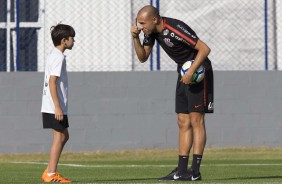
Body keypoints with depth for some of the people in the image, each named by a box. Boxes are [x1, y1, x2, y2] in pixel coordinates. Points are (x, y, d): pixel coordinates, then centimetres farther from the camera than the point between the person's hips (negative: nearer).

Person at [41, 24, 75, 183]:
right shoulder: (59, 58, -13)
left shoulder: (54, 56, 17)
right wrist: (58, 107, -23)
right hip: (55, 106, -10)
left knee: (64, 136, 15)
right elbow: (52, 82, -20)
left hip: (52, 107, 10)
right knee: (59, 137, -5)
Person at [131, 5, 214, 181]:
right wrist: (135, 38, -7)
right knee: (183, 122, 4)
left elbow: (205, 48, -26)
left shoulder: (176, 29, -26)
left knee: (196, 119, -10)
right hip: (184, 73, 9)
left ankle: (195, 171, -12)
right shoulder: (152, 31, 1)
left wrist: (191, 72, -28)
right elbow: (143, 57, 9)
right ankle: (182, 171, 2)